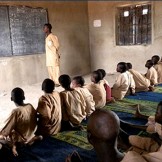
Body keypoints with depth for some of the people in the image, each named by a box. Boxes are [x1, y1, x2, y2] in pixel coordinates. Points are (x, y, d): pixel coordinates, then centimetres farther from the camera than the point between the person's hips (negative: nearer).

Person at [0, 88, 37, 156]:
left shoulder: (16, 112, -30)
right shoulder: (30, 106, -13)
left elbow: (7, 130, -20)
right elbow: (34, 121, 4)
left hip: (21, 139, -6)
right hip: (31, 135, 6)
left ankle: (13, 146, 11)